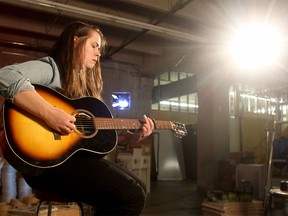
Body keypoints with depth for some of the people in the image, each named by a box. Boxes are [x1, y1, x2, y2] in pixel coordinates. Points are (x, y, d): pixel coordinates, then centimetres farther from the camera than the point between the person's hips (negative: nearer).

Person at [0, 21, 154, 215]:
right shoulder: (52, 67, -4)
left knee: (138, 188, 7)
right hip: (46, 160, -9)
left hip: (78, 155, 9)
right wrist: (49, 113, -31)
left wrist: (133, 137, 6)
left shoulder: (86, 83, 21)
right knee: (132, 197, -20)